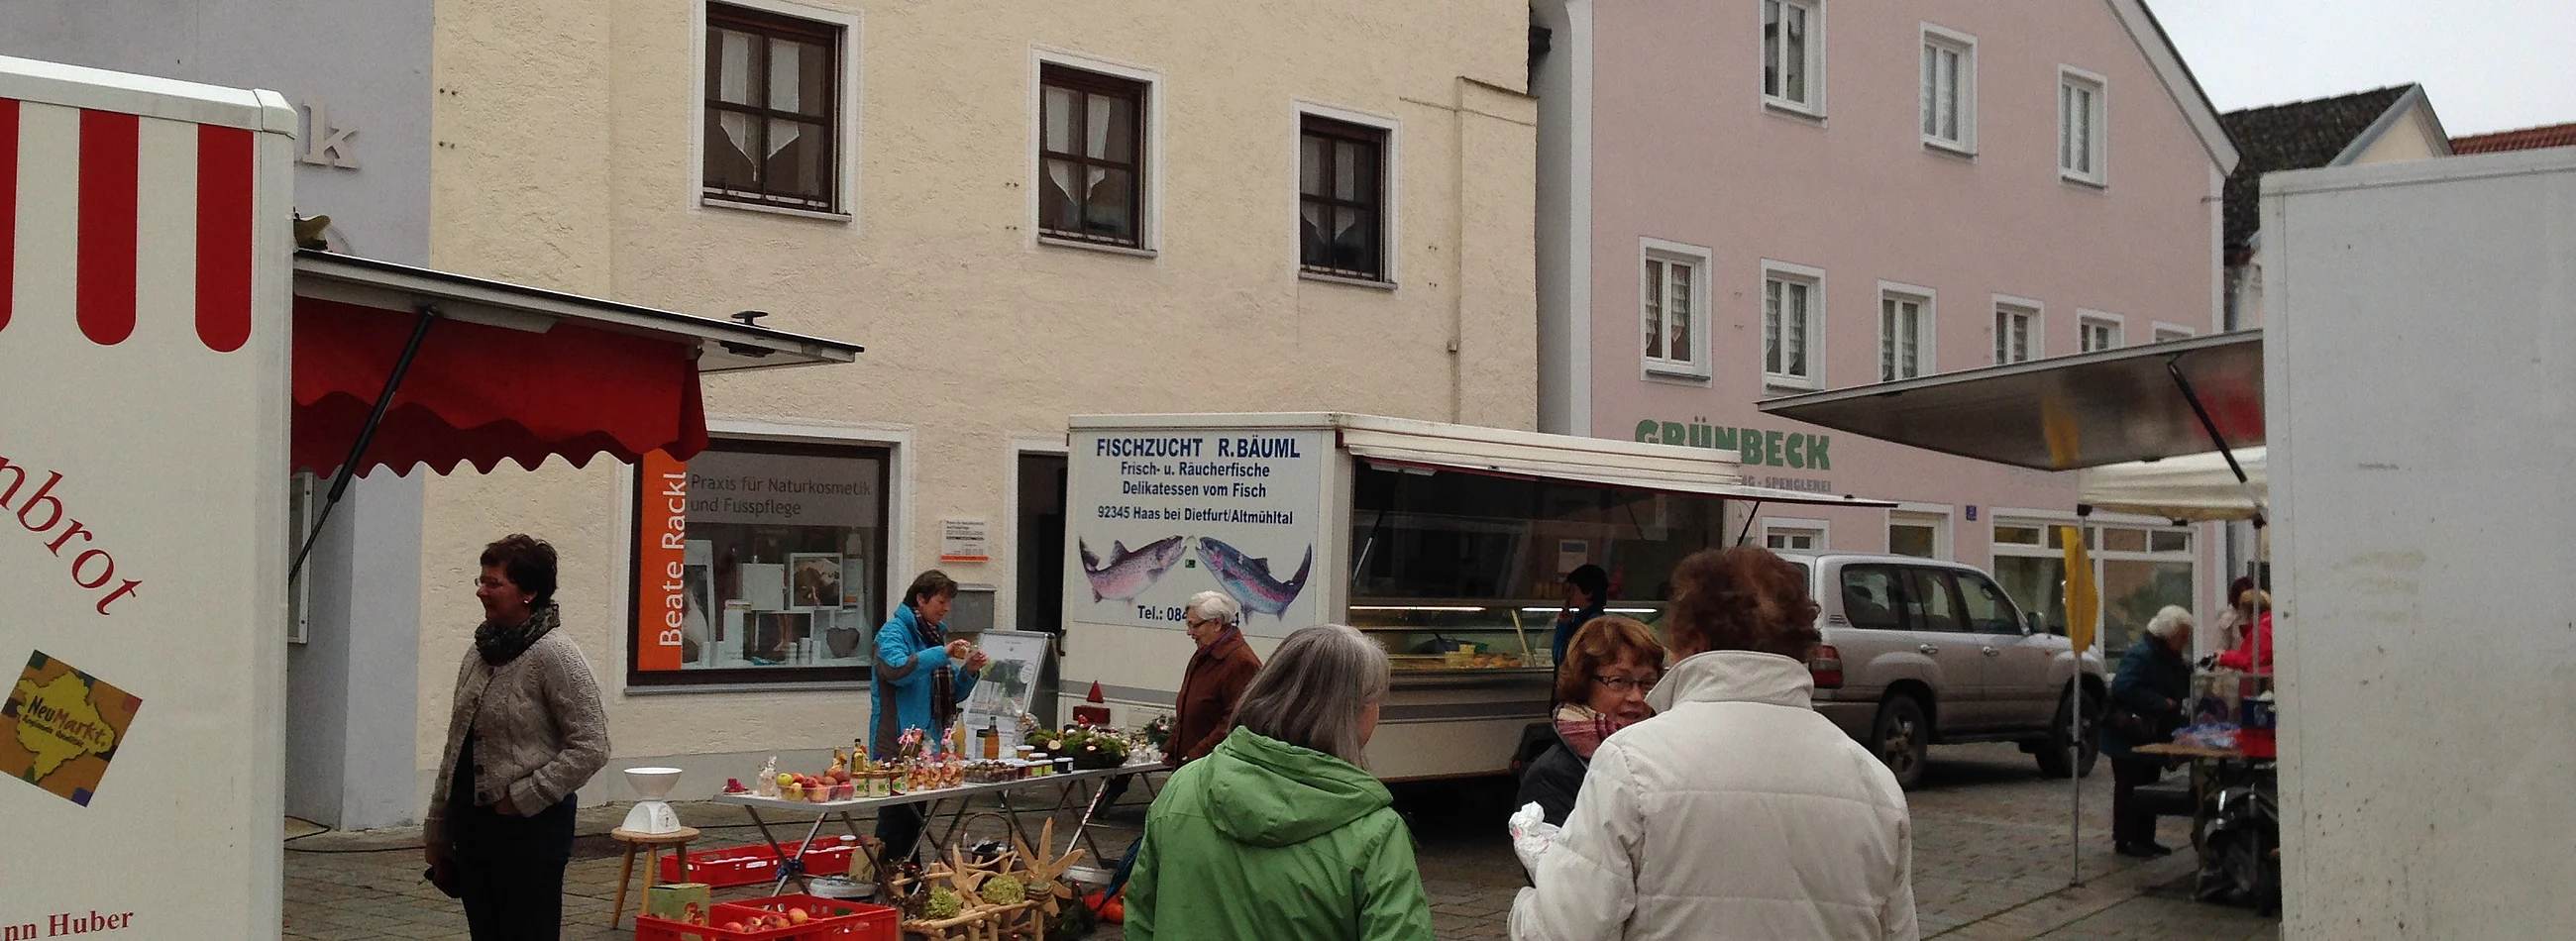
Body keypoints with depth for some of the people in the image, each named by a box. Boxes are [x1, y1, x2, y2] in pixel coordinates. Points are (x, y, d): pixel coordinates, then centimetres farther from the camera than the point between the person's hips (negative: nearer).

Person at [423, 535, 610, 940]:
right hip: (472, 823, 8)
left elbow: (591, 746, -17)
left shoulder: (554, 655, -13)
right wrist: (436, 831, 16)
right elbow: (455, 747, 16)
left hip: (529, 827, -7)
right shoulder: (480, 653, 10)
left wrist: (523, 797, -16)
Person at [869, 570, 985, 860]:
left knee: (914, 819, 12)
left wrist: (969, 672, 3)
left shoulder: (936, 634, 18)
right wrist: (942, 654, -26)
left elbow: (952, 695, 21)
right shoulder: (894, 632, -6)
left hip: (927, 745, 8)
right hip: (897, 746, -8)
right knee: (895, 818, -9)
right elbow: (896, 669, -27)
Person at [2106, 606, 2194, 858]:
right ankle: (2125, 840, 2)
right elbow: (2124, 687, -31)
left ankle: (2145, 839, 22)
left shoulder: (2172, 658, 12)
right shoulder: (2140, 655, -20)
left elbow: (2182, 690, 22)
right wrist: (2162, 703, -28)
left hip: (2153, 737, 10)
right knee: (2129, 789, -4)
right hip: (2129, 739, -10)